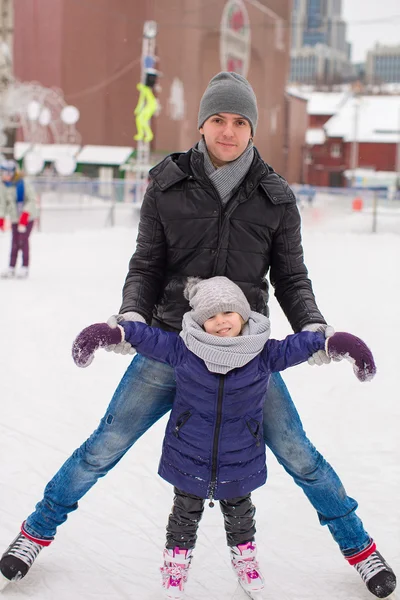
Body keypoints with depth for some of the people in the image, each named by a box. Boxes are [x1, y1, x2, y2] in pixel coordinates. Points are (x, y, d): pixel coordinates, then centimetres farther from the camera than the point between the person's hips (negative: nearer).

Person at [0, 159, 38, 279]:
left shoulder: (22, 184, -16)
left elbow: (32, 200, -15)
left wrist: (24, 215, -22)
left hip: (28, 217, -4)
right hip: (15, 218, 4)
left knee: (23, 240, -9)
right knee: (14, 242, 2)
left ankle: (25, 267, 0)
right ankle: (11, 268, 8)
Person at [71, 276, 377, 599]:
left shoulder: (264, 353, -12)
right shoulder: (181, 349, -14)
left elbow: (295, 346, -5)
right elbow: (149, 337, -7)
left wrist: (329, 342, -15)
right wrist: (117, 332, -18)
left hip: (239, 460, 1)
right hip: (189, 459, -1)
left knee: (239, 514, 23)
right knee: (186, 514, 18)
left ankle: (244, 556, 47)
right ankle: (177, 560, 39)